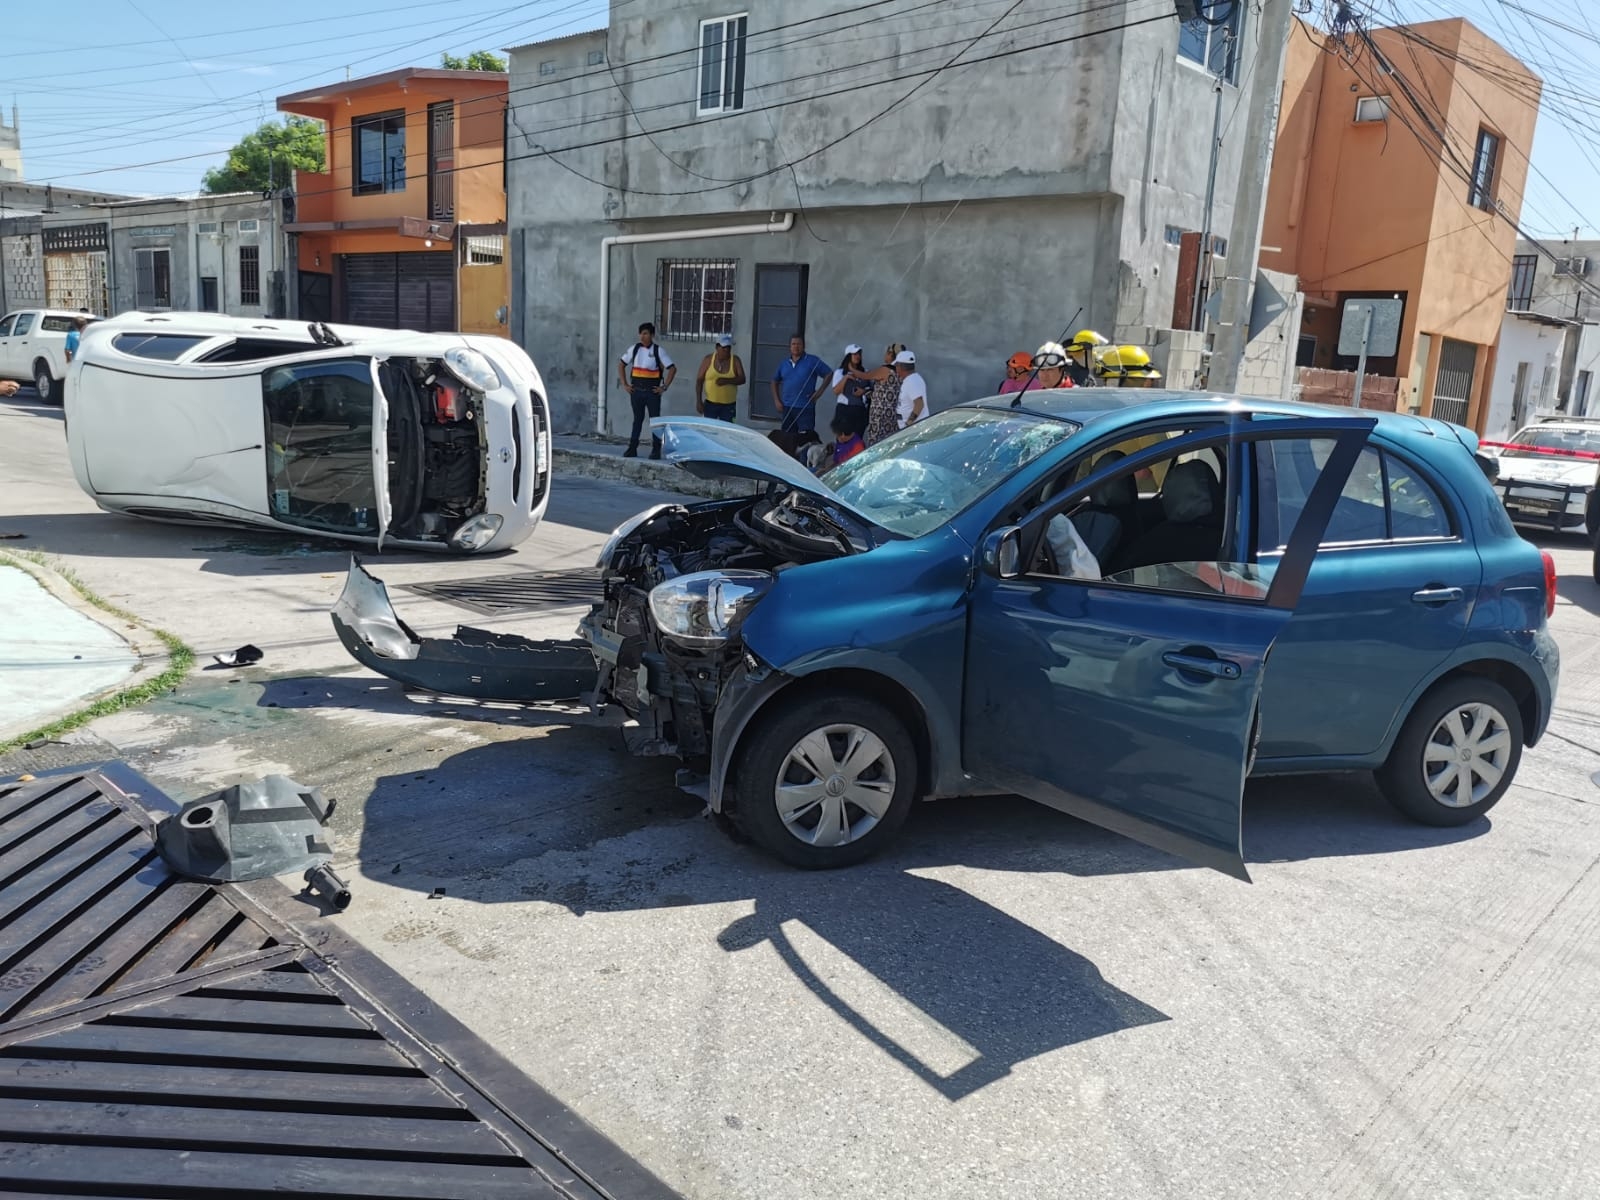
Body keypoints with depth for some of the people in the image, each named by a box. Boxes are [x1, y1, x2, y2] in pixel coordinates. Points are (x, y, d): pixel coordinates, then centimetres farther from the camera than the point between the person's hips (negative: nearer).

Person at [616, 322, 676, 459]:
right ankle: (632, 449, 13)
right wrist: (624, 384, 6)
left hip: (652, 391, -3)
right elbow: (621, 364, 13)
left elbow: (672, 369, -4)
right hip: (636, 391, 3)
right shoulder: (635, 348, 5)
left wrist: (664, 387, -7)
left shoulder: (658, 351, -3)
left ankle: (656, 450, 7)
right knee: (637, 419, 9)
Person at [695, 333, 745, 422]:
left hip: (729, 405, 0)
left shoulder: (735, 360, 0)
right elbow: (699, 380, 2)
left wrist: (726, 380, -23)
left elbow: (742, 379, -6)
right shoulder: (708, 359, 0)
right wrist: (699, 401, -5)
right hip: (710, 404, 0)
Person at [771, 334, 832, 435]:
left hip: (805, 408, -5)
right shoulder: (784, 363, 13)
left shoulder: (813, 361, -1)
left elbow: (828, 374, -1)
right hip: (787, 408, 5)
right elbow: (775, 381, 22)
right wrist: (776, 400, 11)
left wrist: (819, 392, -8)